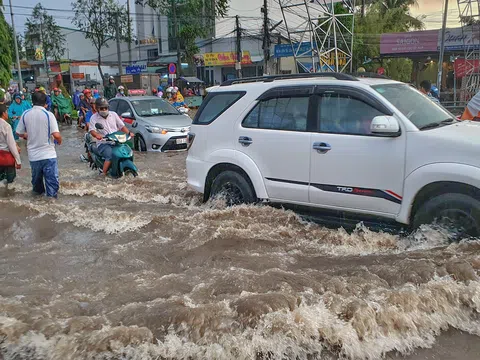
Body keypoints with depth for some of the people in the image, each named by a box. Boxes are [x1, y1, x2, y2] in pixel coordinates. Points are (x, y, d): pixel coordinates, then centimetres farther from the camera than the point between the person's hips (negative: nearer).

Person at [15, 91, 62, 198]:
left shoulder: (25, 114, 1)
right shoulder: (48, 114, -11)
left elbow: (19, 133, 9)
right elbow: (56, 135, -20)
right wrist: (59, 141, 2)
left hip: (33, 155, 5)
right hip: (48, 154, -5)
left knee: (36, 178, 24)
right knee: (52, 180, 0)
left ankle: (38, 193, 44)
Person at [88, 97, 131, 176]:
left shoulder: (113, 114, 15)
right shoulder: (94, 118, 4)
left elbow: (122, 126, 15)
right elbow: (92, 130, -10)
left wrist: (128, 133, -4)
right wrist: (97, 135, -33)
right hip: (103, 144, -4)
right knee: (110, 155, -33)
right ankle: (104, 173, -20)